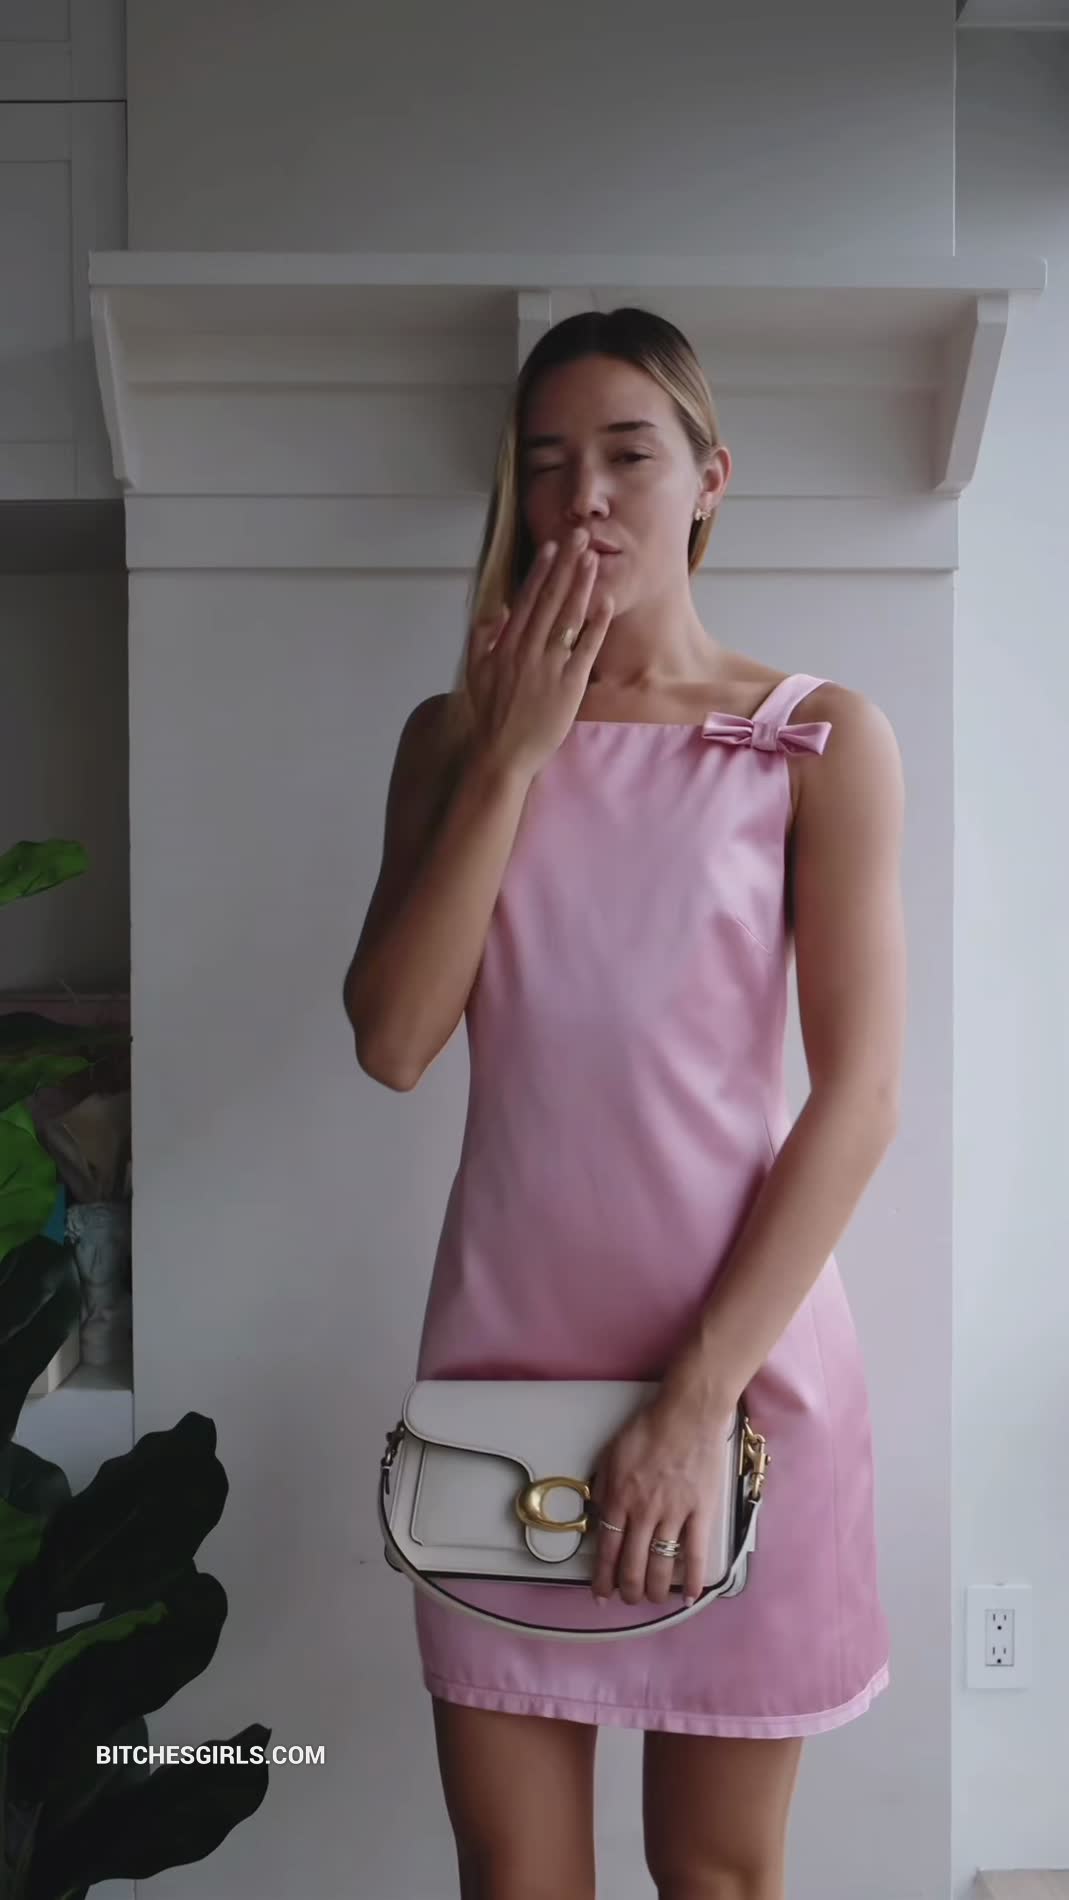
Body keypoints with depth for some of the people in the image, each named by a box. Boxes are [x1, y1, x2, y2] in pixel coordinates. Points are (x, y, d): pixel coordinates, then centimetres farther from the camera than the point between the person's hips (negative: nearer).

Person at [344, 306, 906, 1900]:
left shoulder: (820, 741, -4)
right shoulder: (456, 736, 5)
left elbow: (860, 1096, -10)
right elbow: (394, 1042, -6)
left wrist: (700, 1395, -14)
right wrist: (513, 752, -11)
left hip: (742, 1354, -2)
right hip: (503, 1345, 2)